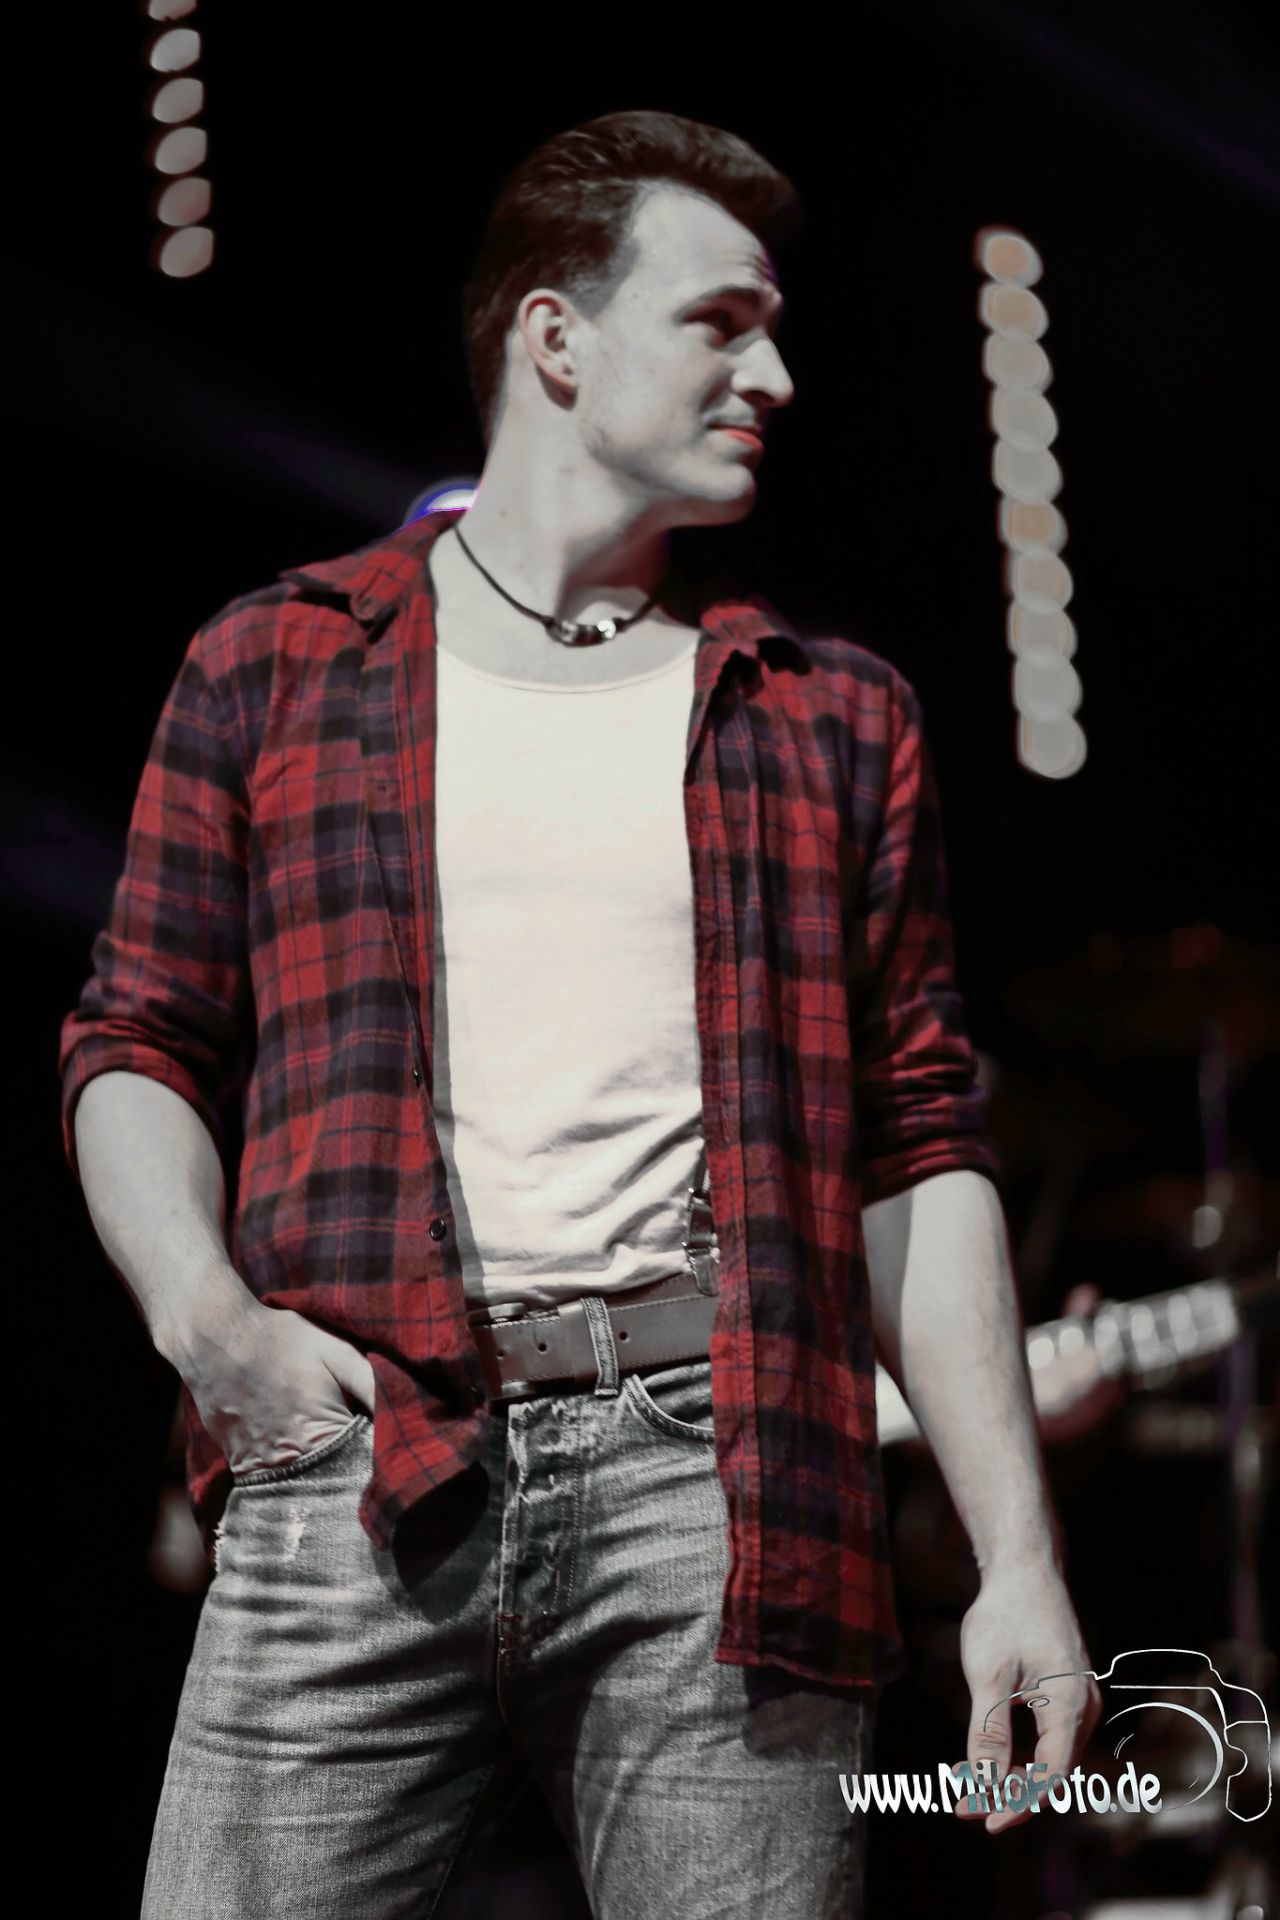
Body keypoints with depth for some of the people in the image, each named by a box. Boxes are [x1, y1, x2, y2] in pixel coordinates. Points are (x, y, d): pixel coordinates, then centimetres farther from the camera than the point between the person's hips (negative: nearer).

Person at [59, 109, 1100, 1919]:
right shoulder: (272, 664, 16)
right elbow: (137, 1043, 15)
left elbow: (921, 1154, 14)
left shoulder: (836, 714, 18)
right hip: (356, 1459, -1)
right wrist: (204, 1312, -6)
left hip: (717, 1465, 1)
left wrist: (1019, 1558, 6)